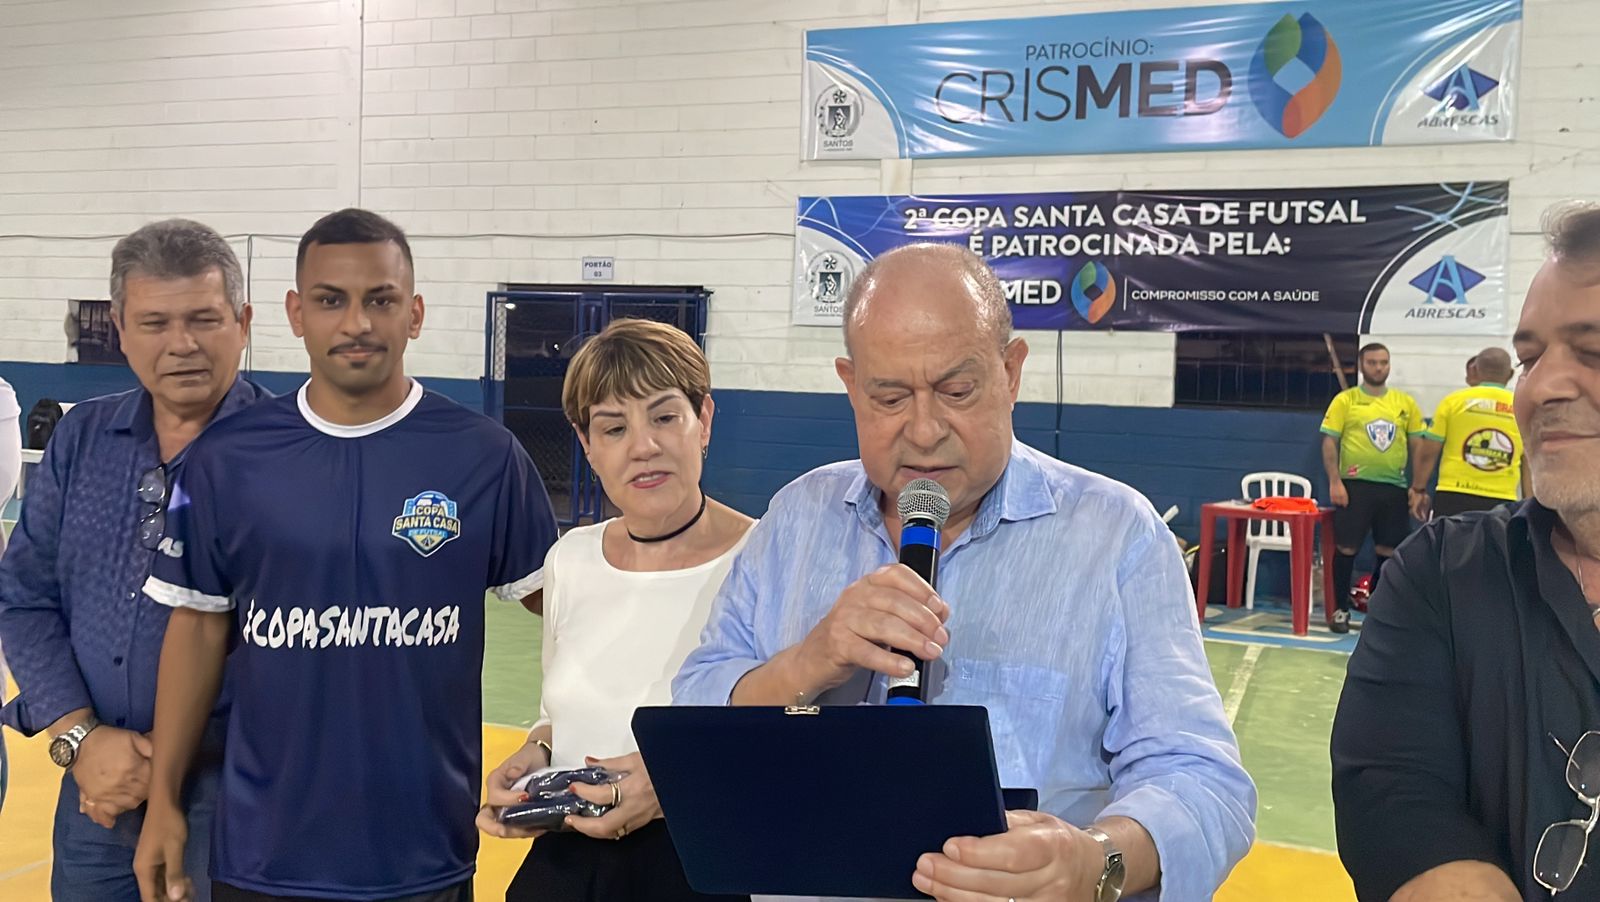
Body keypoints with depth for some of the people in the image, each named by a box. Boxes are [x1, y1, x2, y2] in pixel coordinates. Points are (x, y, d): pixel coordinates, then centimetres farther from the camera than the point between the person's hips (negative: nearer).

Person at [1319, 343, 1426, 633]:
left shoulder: (1405, 402, 8)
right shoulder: (1345, 400, 0)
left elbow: (1417, 445, 10)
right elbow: (1329, 442, -3)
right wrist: (1335, 482, -12)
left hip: (1394, 487, 3)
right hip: (1355, 484, -3)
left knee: (1388, 551, 7)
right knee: (1347, 548, 0)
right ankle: (1341, 609, 11)